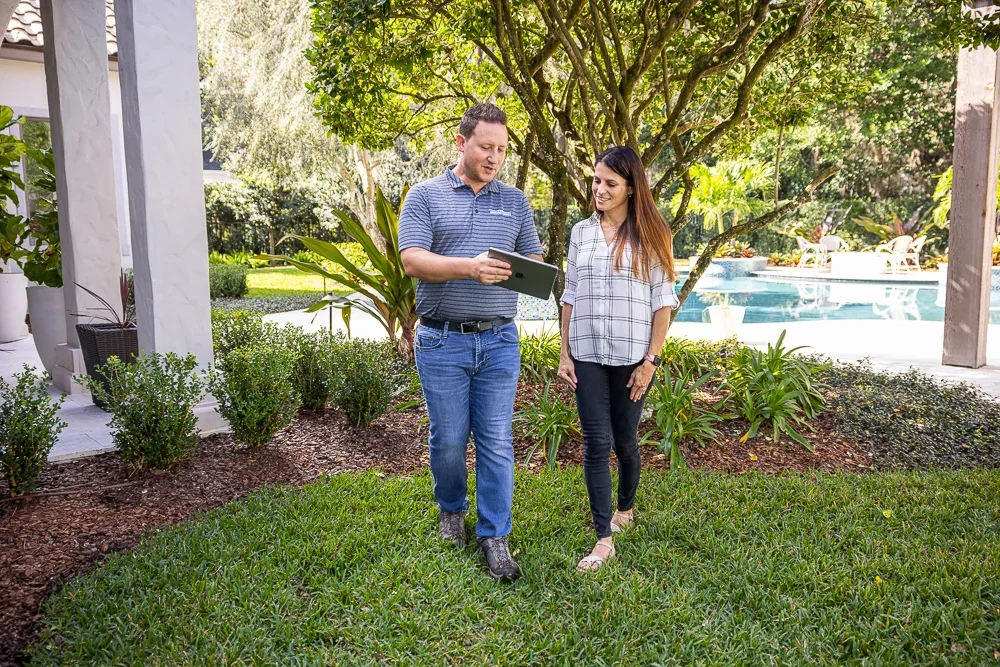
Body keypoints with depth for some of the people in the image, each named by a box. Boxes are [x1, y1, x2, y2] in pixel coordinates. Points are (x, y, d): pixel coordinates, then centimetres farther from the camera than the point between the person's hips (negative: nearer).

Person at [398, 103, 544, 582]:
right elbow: (411, 259, -9)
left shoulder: (515, 201, 12)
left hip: (499, 341, 2)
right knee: (449, 438, 8)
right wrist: (469, 267, -24)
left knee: (497, 441, 3)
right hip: (442, 341, -2)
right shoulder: (426, 196, 2)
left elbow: (534, 262, 12)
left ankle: (495, 536, 15)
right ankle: (451, 510, 35)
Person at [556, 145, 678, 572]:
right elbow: (570, 297, 9)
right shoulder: (581, 233, 7)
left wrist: (650, 360, -8)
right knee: (596, 443, -2)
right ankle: (604, 540, 4)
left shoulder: (650, 236, -1)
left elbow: (663, 301, -2)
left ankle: (625, 509, 37)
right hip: (587, 355, 2)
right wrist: (565, 353, 4)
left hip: (632, 356, -2)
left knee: (624, 440, 11)